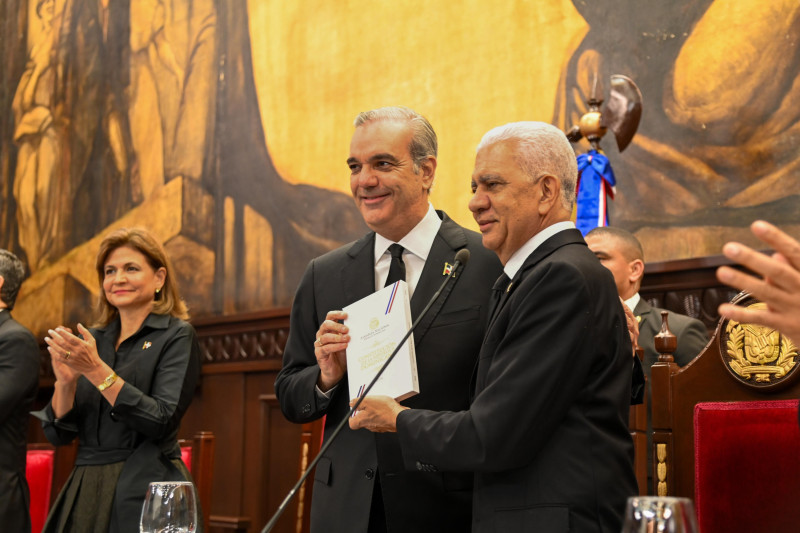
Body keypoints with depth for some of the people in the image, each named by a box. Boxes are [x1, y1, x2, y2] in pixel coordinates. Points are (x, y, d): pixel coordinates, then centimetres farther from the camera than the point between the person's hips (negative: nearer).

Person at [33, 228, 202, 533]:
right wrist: (65, 381, -12)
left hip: (144, 495, -4)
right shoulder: (91, 340, 11)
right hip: (85, 493, 4)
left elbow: (162, 422, -15)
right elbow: (57, 433, 7)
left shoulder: (176, 336, -3)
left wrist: (96, 370, -18)